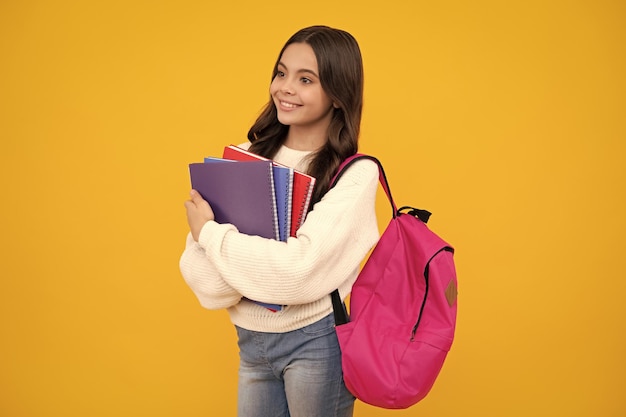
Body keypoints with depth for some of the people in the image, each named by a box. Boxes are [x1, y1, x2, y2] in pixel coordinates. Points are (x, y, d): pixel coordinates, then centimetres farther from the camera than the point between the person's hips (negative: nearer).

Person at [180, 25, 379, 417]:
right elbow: (200, 273, -4)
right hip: (251, 340, 4)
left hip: (318, 341, -3)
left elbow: (300, 270, -22)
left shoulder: (355, 174, -12)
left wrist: (209, 233, -14)